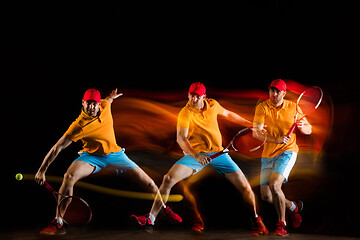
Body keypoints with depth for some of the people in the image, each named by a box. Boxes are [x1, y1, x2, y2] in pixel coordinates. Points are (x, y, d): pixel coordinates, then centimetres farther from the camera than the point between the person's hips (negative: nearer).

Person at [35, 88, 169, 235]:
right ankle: (58, 222, -20)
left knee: (148, 184, -5)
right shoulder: (79, 126, -22)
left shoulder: (106, 106, -10)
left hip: (114, 153, 3)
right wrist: (42, 170, -23)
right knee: (69, 177, -33)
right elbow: (57, 147, -21)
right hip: (91, 156, -3)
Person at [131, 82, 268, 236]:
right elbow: (181, 138, -24)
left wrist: (251, 125, 27)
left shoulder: (213, 105, 1)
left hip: (218, 153, 3)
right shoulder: (185, 114, -12)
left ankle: (256, 220, 19)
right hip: (196, 154, -2)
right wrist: (196, 156, -41)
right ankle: (151, 219, -13)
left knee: (245, 187, -6)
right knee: (169, 178, -23)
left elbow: (228, 114, 21)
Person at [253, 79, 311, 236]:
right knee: (265, 196, -1)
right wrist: (276, 140, -31)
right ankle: (294, 207, 28)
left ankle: (281, 224, -7)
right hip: (267, 155, 3)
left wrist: (302, 126, -16)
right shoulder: (262, 108, -4)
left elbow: (309, 130, 8)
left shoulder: (293, 107, 1)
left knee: (274, 185, -25)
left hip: (287, 152, -2)